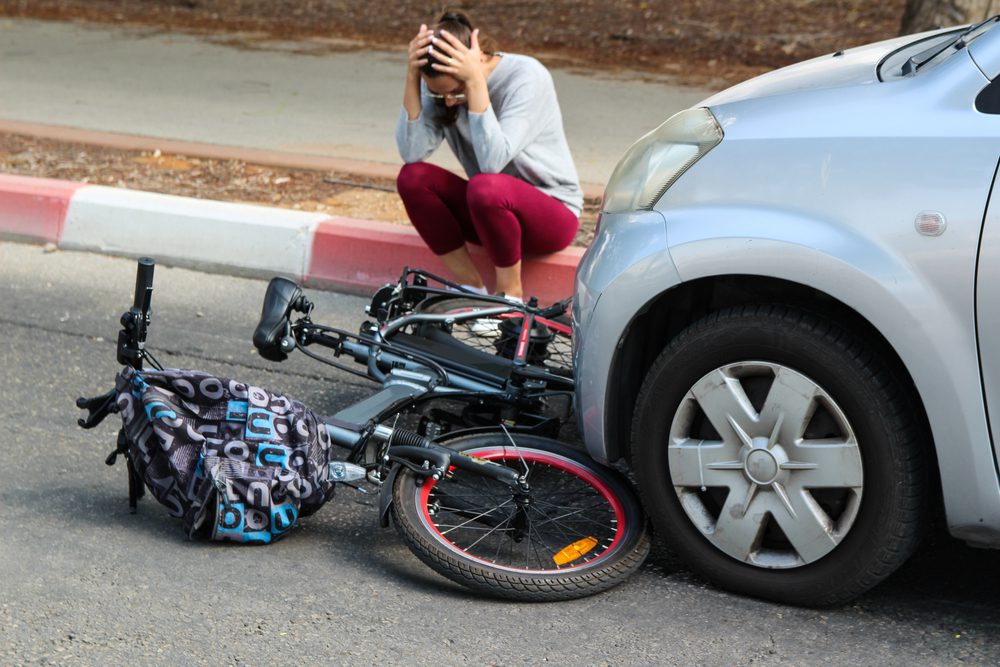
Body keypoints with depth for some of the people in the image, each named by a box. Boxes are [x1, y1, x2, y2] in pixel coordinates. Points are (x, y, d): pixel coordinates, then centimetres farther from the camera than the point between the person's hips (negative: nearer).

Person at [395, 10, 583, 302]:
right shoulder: (444, 86, -6)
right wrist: (412, 76, -25)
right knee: (412, 177, -17)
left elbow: (493, 161, -35)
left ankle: (510, 294, -15)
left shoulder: (527, 77, -21)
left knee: (485, 187, -36)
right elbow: (412, 153, -20)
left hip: (551, 214, -6)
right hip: (490, 207, 6)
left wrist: (475, 81, -37)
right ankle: (471, 288, -9)